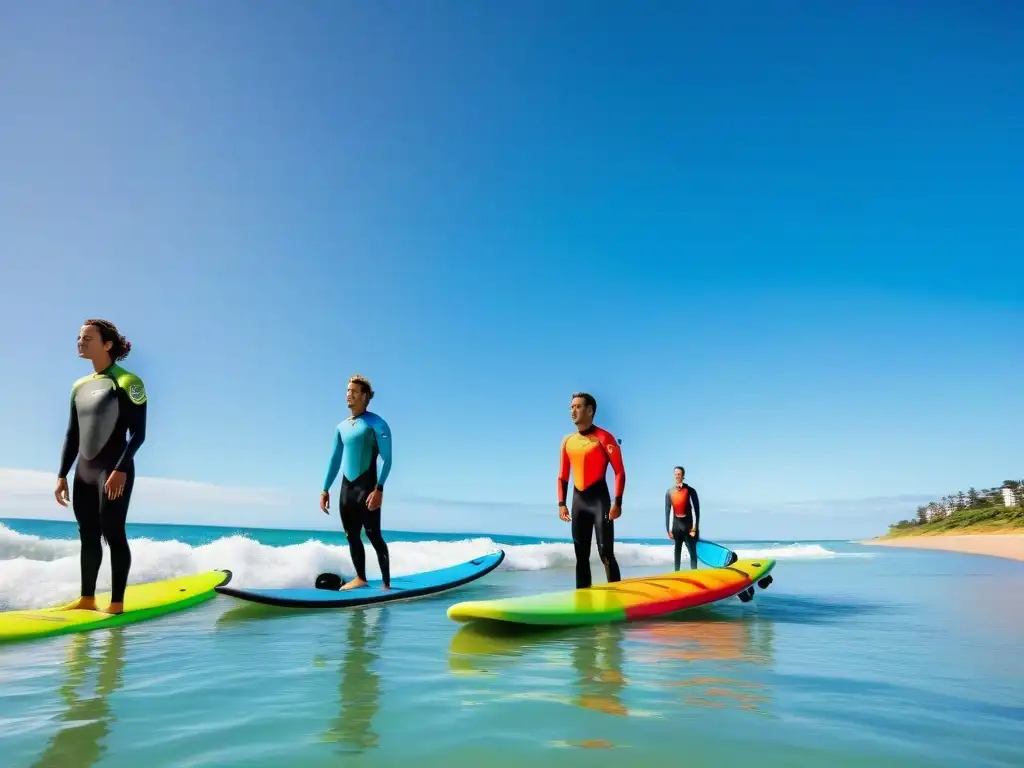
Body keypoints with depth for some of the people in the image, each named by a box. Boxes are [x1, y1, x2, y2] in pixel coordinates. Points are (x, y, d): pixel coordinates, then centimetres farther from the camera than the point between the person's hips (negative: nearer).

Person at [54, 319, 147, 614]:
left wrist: (121, 470, -20)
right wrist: (62, 474, 11)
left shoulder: (127, 382, -9)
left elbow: (138, 433, -13)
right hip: (84, 472, 7)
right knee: (88, 535, 11)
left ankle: (117, 603, 2)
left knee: (113, 534, -5)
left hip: (114, 470, -7)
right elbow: (72, 435, 16)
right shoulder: (80, 386, 13)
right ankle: (87, 598, 21)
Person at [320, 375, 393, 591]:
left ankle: (386, 583, 1)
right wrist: (325, 490, 14)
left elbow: (387, 459, -12)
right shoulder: (341, 427, 13)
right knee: (351, 536, 11)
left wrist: (379, 489, -22)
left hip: (367, 487, -7)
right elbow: (335, 460, 18)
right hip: (346, 487, 7)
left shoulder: (376, 423, -7)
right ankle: (360, 578, 24)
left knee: (374, 536, -6)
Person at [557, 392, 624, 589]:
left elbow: (620, 471, -9)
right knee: (581, 554, 10)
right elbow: (563, 475, 15)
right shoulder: (567, 441, 10)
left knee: (606, 553, -9)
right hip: (578, 501, 6)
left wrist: (617, 502, -17)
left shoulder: (604, 438, -7)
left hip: (599, 499, -6)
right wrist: (561, 503, 8)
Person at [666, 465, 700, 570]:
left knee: (692, 551, -3)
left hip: (688, 524, -3)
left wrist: (695, 528, -11)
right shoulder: (669, 492, 0)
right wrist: (668, 529, 2)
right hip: (676, 524, 3)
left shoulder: (690, 491, -8)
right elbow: (667, 512, 4)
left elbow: (696, 510, -7)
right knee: (677, 550, 10)